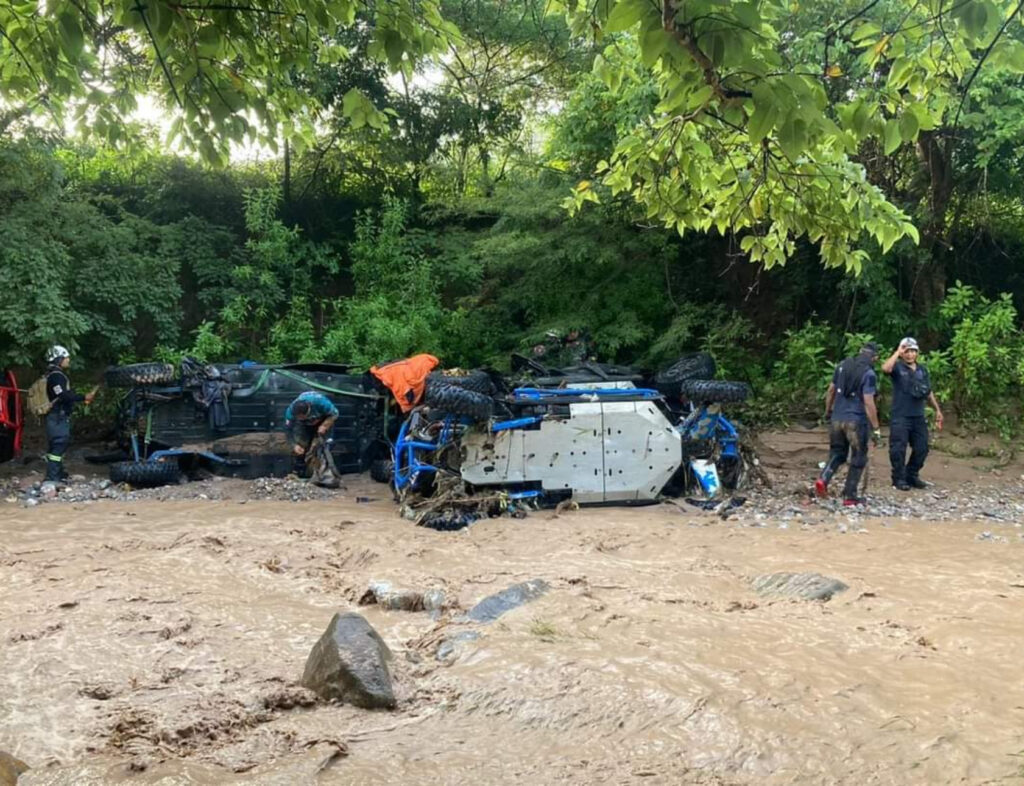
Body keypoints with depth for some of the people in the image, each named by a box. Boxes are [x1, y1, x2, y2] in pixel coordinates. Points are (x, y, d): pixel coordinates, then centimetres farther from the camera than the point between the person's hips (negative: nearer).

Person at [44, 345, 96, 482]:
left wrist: (83, 398, 18)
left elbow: (66, 394, 20)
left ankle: (58, 473, 25)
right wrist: (84, 397, -23)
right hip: (58, 416, -11)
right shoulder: (56, 375, -16)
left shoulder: (58, 374, 18)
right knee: (59, 444, -12)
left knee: (60, 444, 16)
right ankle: (52, 476, -13)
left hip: (60, 416, 11)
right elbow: (63, 396, -25)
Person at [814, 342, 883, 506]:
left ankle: (823, 478, -5)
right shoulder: (869, 374, -12)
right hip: (856, 421, -5)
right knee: (858, 458, 8)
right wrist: (876, 429, -13)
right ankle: (849, 496, 10)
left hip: (837, 418, 5)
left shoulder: (842, 366, 5)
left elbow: (830, 391, 12)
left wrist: (827, 412, 25)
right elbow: (869, 403, -16)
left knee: (837, 453, 18)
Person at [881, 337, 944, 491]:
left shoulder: (922, 370, 14)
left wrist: (937, 410, 19)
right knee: (899, 449, -3)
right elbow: (885, 368, -29)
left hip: (918, 417, 6)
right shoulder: (898, 367, -4)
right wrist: (897, 353, -19)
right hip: (900, 417, -6)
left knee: (921, 448, 9)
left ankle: (912, 476, 24)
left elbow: (929, 392, 20)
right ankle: (899, 479, 8)